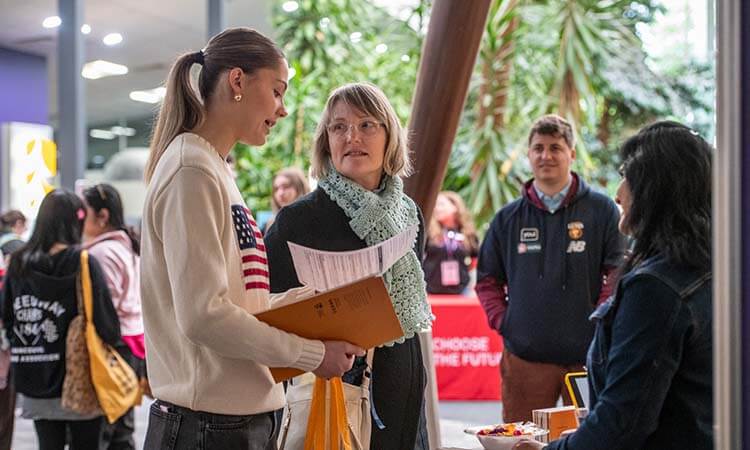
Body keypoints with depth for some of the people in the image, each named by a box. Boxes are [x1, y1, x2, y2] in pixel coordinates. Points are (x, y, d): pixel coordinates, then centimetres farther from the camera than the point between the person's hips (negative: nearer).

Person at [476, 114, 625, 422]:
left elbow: (618, 273, 0)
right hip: (524, 356, 2)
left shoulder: (601, 210, 2)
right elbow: (487, 280, 16)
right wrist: (502, 321, 3)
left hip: (587, 355, -2)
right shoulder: (508, 218, 10)